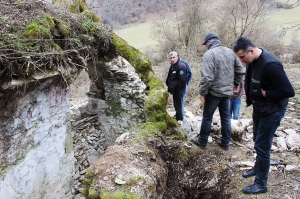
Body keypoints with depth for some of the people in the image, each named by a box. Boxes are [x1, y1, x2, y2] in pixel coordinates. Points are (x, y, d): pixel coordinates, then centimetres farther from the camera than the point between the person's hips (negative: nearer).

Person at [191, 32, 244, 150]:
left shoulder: (209, 54, -16)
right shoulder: (230, 52, 6)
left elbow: (206, 77, -24)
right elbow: (240, 71, 10)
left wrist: (202, 92, -14)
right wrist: (235, 83, 23)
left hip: (214, 92, -6)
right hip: (227, 91, 6)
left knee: (207, 117, 7)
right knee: (226, 117, 15)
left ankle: (202, 141, 20)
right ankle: (225, 142, 24)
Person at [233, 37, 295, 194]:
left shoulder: (270, 65, -30)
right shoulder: (252, 60, -2)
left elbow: (289, 91, -30)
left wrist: (265, 94, -21)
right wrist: (250, 98, 1)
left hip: (271, 111, -9)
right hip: (259, 108, 9)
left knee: (262, 146, -2)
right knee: (258, 141, 23)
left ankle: (260, 184, 13)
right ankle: (258, 168, 44)